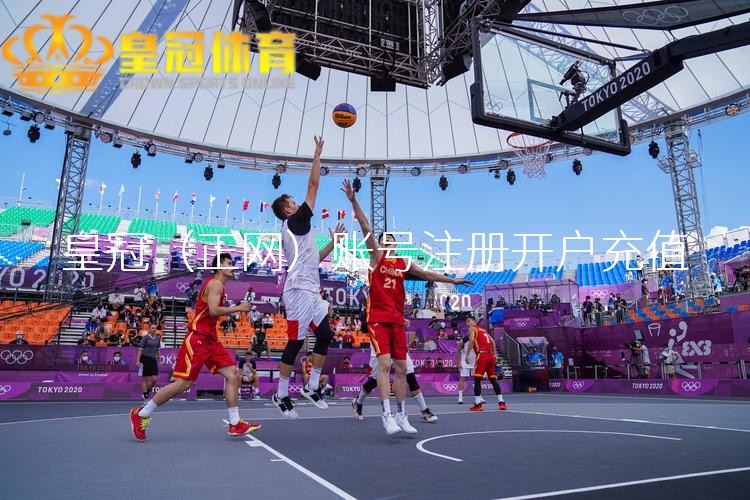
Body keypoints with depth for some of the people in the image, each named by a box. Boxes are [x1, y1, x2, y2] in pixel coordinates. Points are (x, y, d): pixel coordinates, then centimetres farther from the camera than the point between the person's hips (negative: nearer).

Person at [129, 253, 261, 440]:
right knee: (183, 383, -7)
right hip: (197, 338, -10)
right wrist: (237, 308, -15)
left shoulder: (219, 287, 20)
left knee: (232, 374, -2)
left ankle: (235, 424, 0)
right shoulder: (215, 284, -9)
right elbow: (213, 310, -24)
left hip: (210, 339, 10)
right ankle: (140, 414, 9)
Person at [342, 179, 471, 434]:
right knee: (384, 363, -16)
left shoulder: (404, 263, 15)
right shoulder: (376, 254, 4)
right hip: (377, 317, -5)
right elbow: (366, 228, -7)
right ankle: (387, 414, -14)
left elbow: (427, 274, 23)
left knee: (401, 368, 5)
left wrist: (453, 280, 24)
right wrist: (354, 201, -18)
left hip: (398, 319, 5)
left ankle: (402, 416, 14)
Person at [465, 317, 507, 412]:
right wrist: (494, 355, 22)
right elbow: (492, 341, 22)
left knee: (477, 379, -5)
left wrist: (467, 355, -12)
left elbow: (471, 340, -11)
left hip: (482, 355, -7)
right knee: (493, 379, 13)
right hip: (490, 355, 7)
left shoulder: (472, 329, 6)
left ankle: (478, 404, -10)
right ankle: (501, 403, 12)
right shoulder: (483, 330, 27)